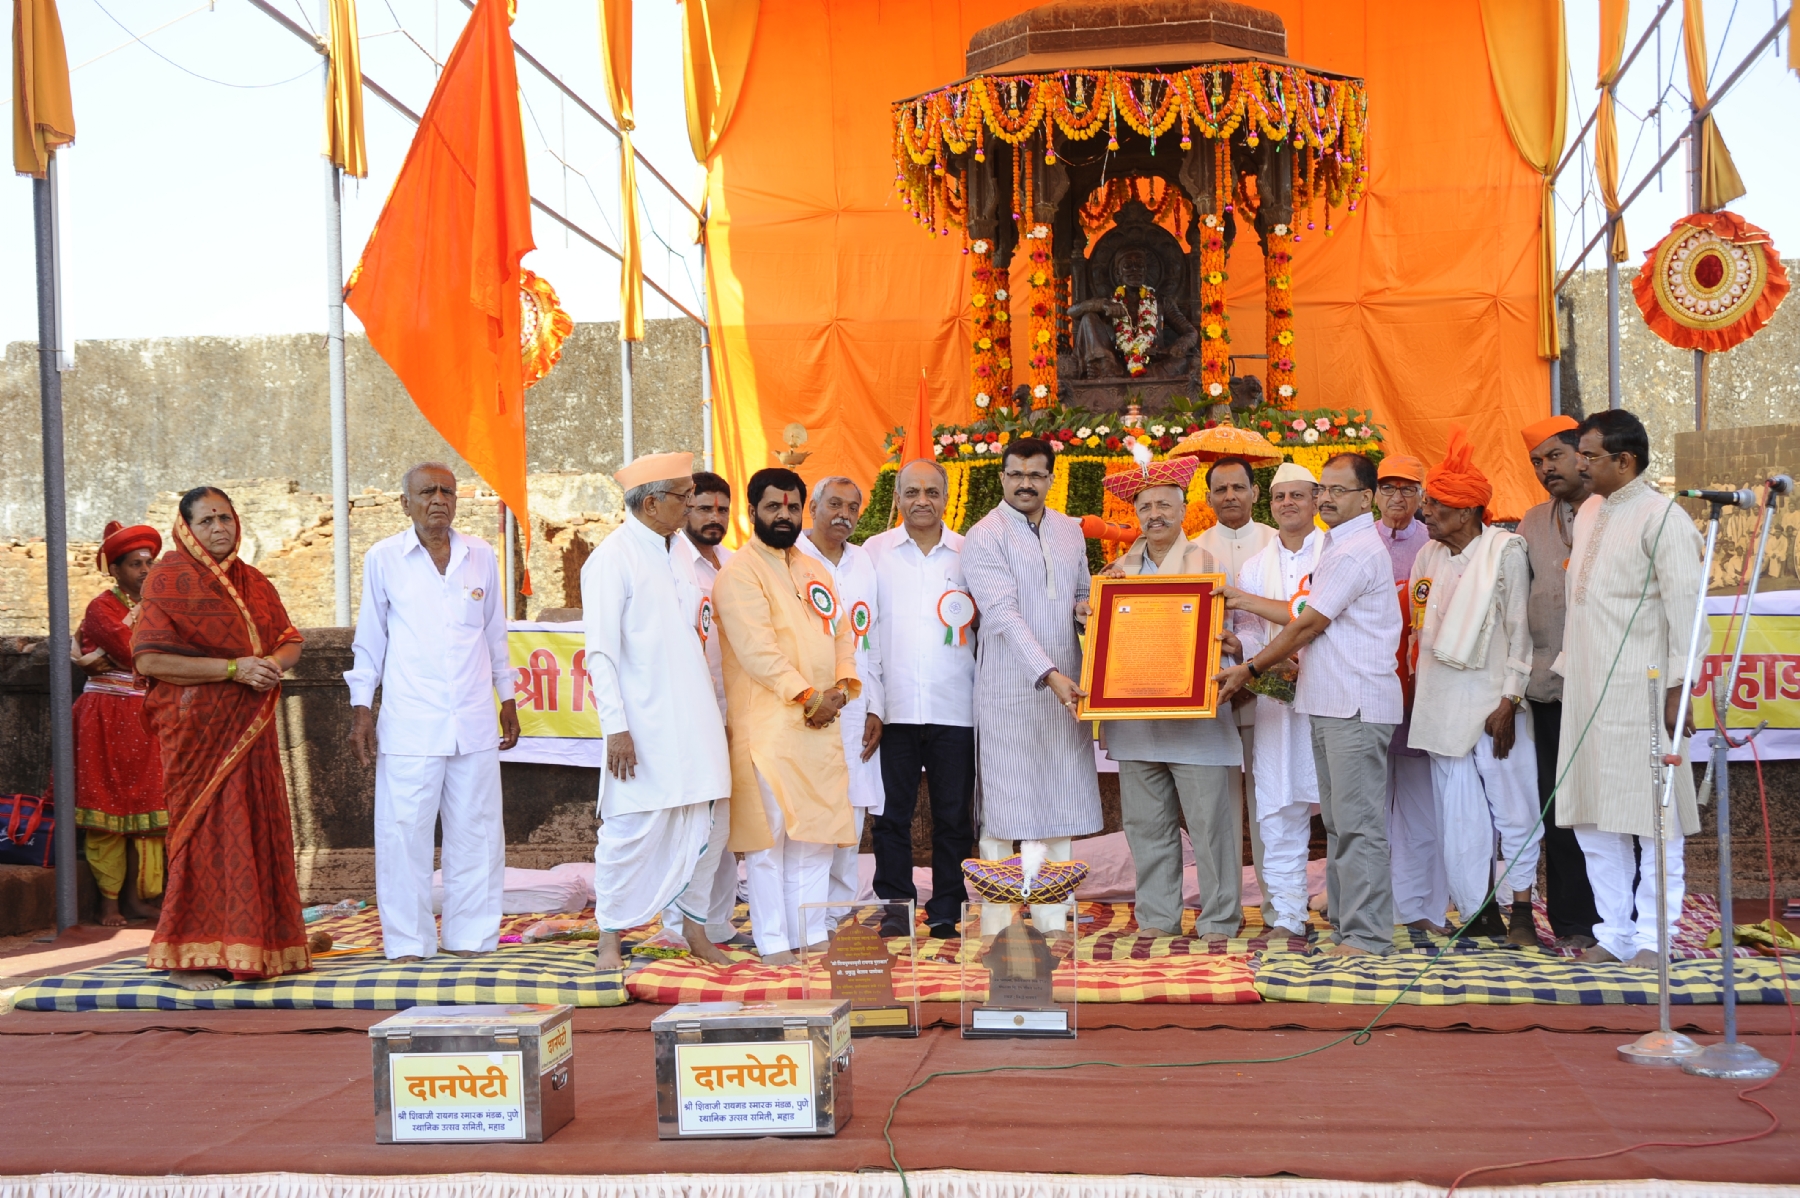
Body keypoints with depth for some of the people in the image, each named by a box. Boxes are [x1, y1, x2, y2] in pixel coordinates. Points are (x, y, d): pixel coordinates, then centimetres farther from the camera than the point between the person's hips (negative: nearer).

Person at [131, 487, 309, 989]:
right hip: (197, 726, -6)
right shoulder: (169, 579, -5)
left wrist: (274, 663, -8)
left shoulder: (252, 581, 15)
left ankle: (248, 948, 14)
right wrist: (234, 668, -18)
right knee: (204, 831, -7)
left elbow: (290, 641, 17)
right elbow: (149, 659, -15)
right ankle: (187, 958, 0)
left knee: (256, 830, 6)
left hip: (251, 729, 6)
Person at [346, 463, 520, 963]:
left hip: (475, 720, 3)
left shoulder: (481, 555, 9)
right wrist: (361, 709, 3)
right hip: (409, 724, -2)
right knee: (404, 833, -2)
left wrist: (507, 698, 17)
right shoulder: (383, 559, 2)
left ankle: (471, 936, 17)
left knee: (477, 832, 6)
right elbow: (368, 640, 8)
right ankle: (408, 942, 10)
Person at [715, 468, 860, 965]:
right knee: (770, 833, -5)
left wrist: (841, 688, -1)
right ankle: (773, 941, 3)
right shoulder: (739, 571, -5)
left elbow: (842, 633, 16)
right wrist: (807, 695, -15)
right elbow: (757, 649, -15)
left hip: (820, 726, 7)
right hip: (767, 726, -7)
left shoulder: (815, 570, 20)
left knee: (818, 831, 9)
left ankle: (812, 933, 17)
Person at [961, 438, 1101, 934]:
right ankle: (997, 920, 7)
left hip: (1066, 685, 5)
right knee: (1003, 804, -1)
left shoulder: (1070, 531, 12)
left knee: (1061, 800, 8)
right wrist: (1049, 675, -26)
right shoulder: (984, 537, -7)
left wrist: (1085, 608, -3)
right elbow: (1003, 614, -17)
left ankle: (1052, 916, 16)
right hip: (1009, 686, -5)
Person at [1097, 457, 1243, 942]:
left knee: (1209, 819, -3)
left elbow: (1227, 629, 3)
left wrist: (1231, 644, -19)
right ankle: (1157, 917, 17)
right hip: (1134, 716, 4)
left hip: (1194, 715, -4)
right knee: (1146, 822, 8)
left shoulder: (1206, 564, 4)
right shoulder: (1119, 570, 14)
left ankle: (1218, 919, 7)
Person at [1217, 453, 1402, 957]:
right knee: (1337, 820, 12)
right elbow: (1306, 614, 21)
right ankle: (1345, 925, 17)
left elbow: (1306, 626, -11)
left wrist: (1249, 669, -3)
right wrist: (1246, 602, 21)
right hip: (1329, 703, 10)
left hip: (1356, 704, -10)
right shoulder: (1338, 546, 21)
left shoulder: (1357, 552, -12)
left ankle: (1366, 934, -4)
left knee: (1357, 822, -8)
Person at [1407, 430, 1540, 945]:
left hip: (1493, 703, -5)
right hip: (1443, 705, 5)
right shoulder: (1428, 556, 11)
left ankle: (1521, 912, 10)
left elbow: (1520, 630, -7)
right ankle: (1480, 911, 14)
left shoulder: (1505, 550, -5)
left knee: (1514, 807, 0)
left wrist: (1509, 702, -11)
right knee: (1459, 815, 6)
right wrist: (1418, 696, 12)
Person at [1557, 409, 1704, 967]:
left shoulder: (1662, 518, -9)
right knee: (1593, 819, 10)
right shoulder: (1588, 513, 15)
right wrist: (1567, 664, 18)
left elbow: (1685, 607, -13)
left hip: (1640, 691, -8)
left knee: (1652, 816, -1)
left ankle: (1653, 938, 7)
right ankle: (1614, 933, 19)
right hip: (1587, 691, 8)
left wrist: (1677, 688, -16)